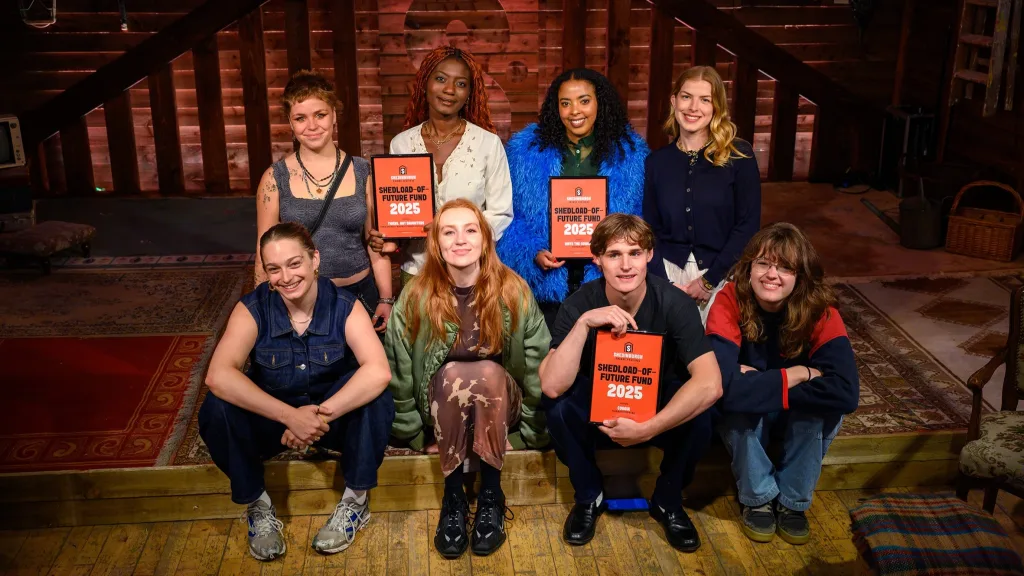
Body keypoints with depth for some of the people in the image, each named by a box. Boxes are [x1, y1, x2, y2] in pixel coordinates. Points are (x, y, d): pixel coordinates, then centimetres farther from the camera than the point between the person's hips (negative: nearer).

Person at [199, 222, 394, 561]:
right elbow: (218, 376, -33)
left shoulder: (343, 306, -18)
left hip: (338, 417, 0)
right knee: (217, 408, -27)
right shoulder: (252, 309, -16)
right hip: (273, 420, 1)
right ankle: (257, 506, -5)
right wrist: (291, 416, -39)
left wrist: (321, 415, -39)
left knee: (375, 395, -30)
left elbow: (378, 372, -33)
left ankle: (356, 500, -9)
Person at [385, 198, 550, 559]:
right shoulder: (416, 296, -12)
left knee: (489, 372, -34)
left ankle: (491, 495, -21)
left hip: (499, 405, 0)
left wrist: (528, 432, -7)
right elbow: (399, 370, -5)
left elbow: (539, 363, -8)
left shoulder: (513, 290, -13)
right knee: (453, 374, -33)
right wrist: (416, 435, -4)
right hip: (443, 404, 0)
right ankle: (453, 497, -21)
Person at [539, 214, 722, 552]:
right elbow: (551, 386, -31)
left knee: (699, 416, -31)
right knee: (559, 407, -30)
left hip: (659, 408, 0)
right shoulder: (579, 304, -20)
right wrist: (584, 322, -41)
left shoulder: (674, 303, -22)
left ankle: (667, 501, -1)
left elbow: (710, 384, -33)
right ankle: (589, 497, -2)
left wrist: (646, 429, -36)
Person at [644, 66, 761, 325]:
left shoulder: (739, 155, -4)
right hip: (670, 272, 2)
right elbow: (651, 229, 5)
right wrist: (664, 283, -9)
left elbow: (748, 225, -7)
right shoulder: (656, 161, 5)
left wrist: (709, 280, -12)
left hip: (722, 276, -2)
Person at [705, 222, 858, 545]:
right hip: (745, 420, -1)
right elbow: (723, 387, -40)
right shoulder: (730, 302, -27)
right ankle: (758, 497, -6)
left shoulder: (820, 311, -23)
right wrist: (795, 375, -32)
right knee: (739, 405, -34)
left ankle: (793, 500, -6)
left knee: (826, 408, -30)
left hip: (801, 417, 1)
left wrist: (758, 384, -34)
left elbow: (846, 393, -36)